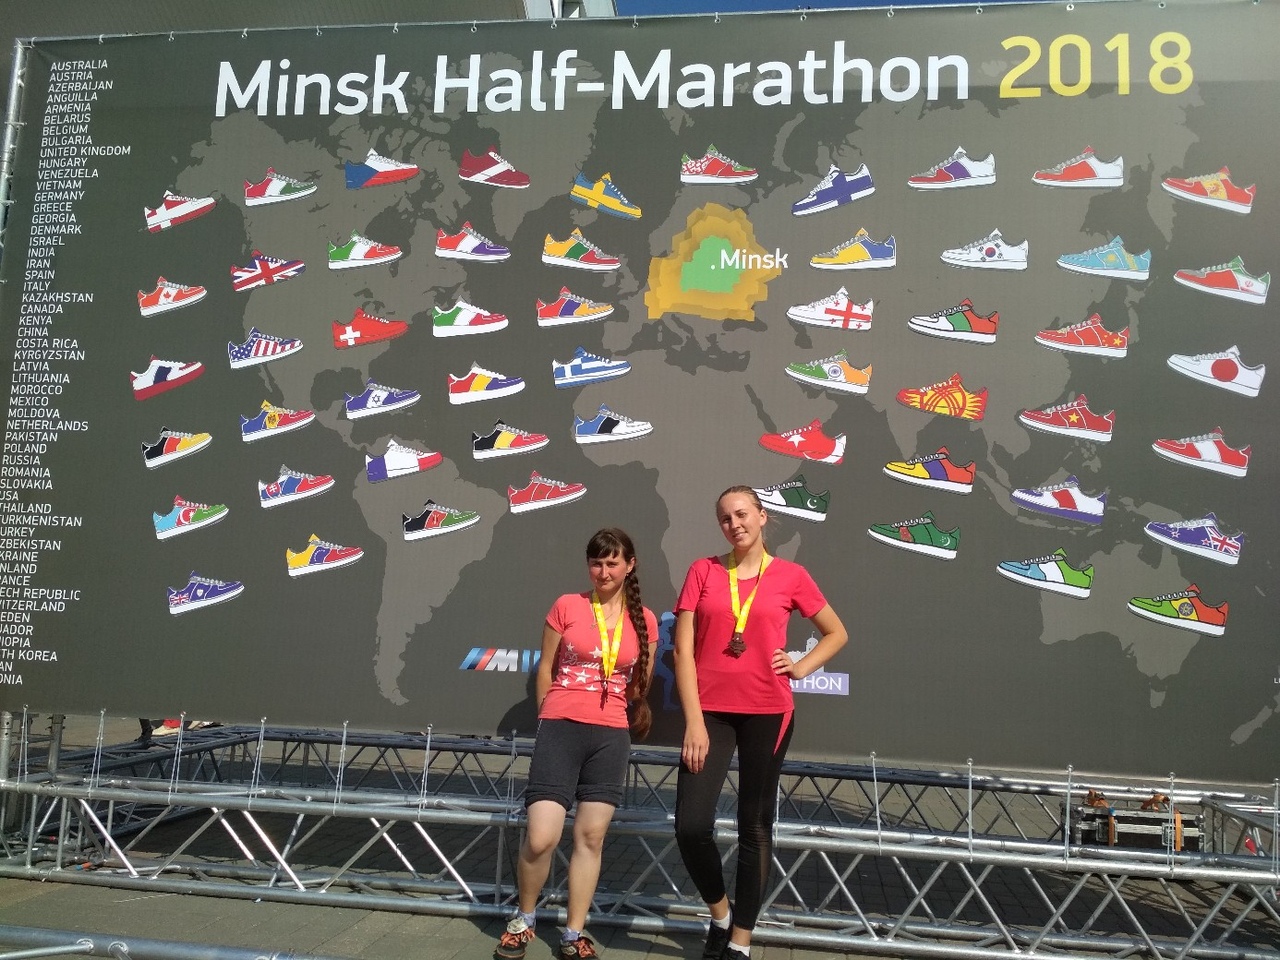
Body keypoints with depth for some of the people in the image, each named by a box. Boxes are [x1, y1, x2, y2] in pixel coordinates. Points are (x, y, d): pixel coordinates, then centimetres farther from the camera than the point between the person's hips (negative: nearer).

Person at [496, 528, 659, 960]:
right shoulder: (567, 607, -1)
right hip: (560, 730, -2)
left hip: (611, 736, 2)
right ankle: (523, 920, 20)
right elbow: (546, 669, 7)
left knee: (591, 837, 7)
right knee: (540, 838, -7)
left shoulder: (644, 621, 4)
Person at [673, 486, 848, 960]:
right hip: (710, 711, 1)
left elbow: (837, 633, 14)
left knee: (755, 826, 8)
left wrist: (800, 668, -2)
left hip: (767, 712, 0)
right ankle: (720, 911, 22)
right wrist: (694, 721, -9)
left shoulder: (790, 576, 1)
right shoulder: (703, 571, 2)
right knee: (691, 824, -6)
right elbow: (683, 650, -2)